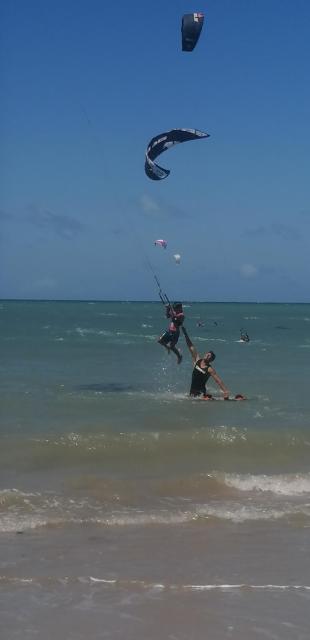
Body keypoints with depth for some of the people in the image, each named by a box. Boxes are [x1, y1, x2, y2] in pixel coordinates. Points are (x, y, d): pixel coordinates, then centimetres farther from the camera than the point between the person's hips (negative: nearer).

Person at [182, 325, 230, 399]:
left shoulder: (210, 369, -9)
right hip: (193, 391, 5)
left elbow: (219, 381, -13)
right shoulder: (197, 360, 4)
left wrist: (226, 392, -24)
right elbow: (191, 347, 3)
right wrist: (185, 333, 2)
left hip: (201, 392, -5)